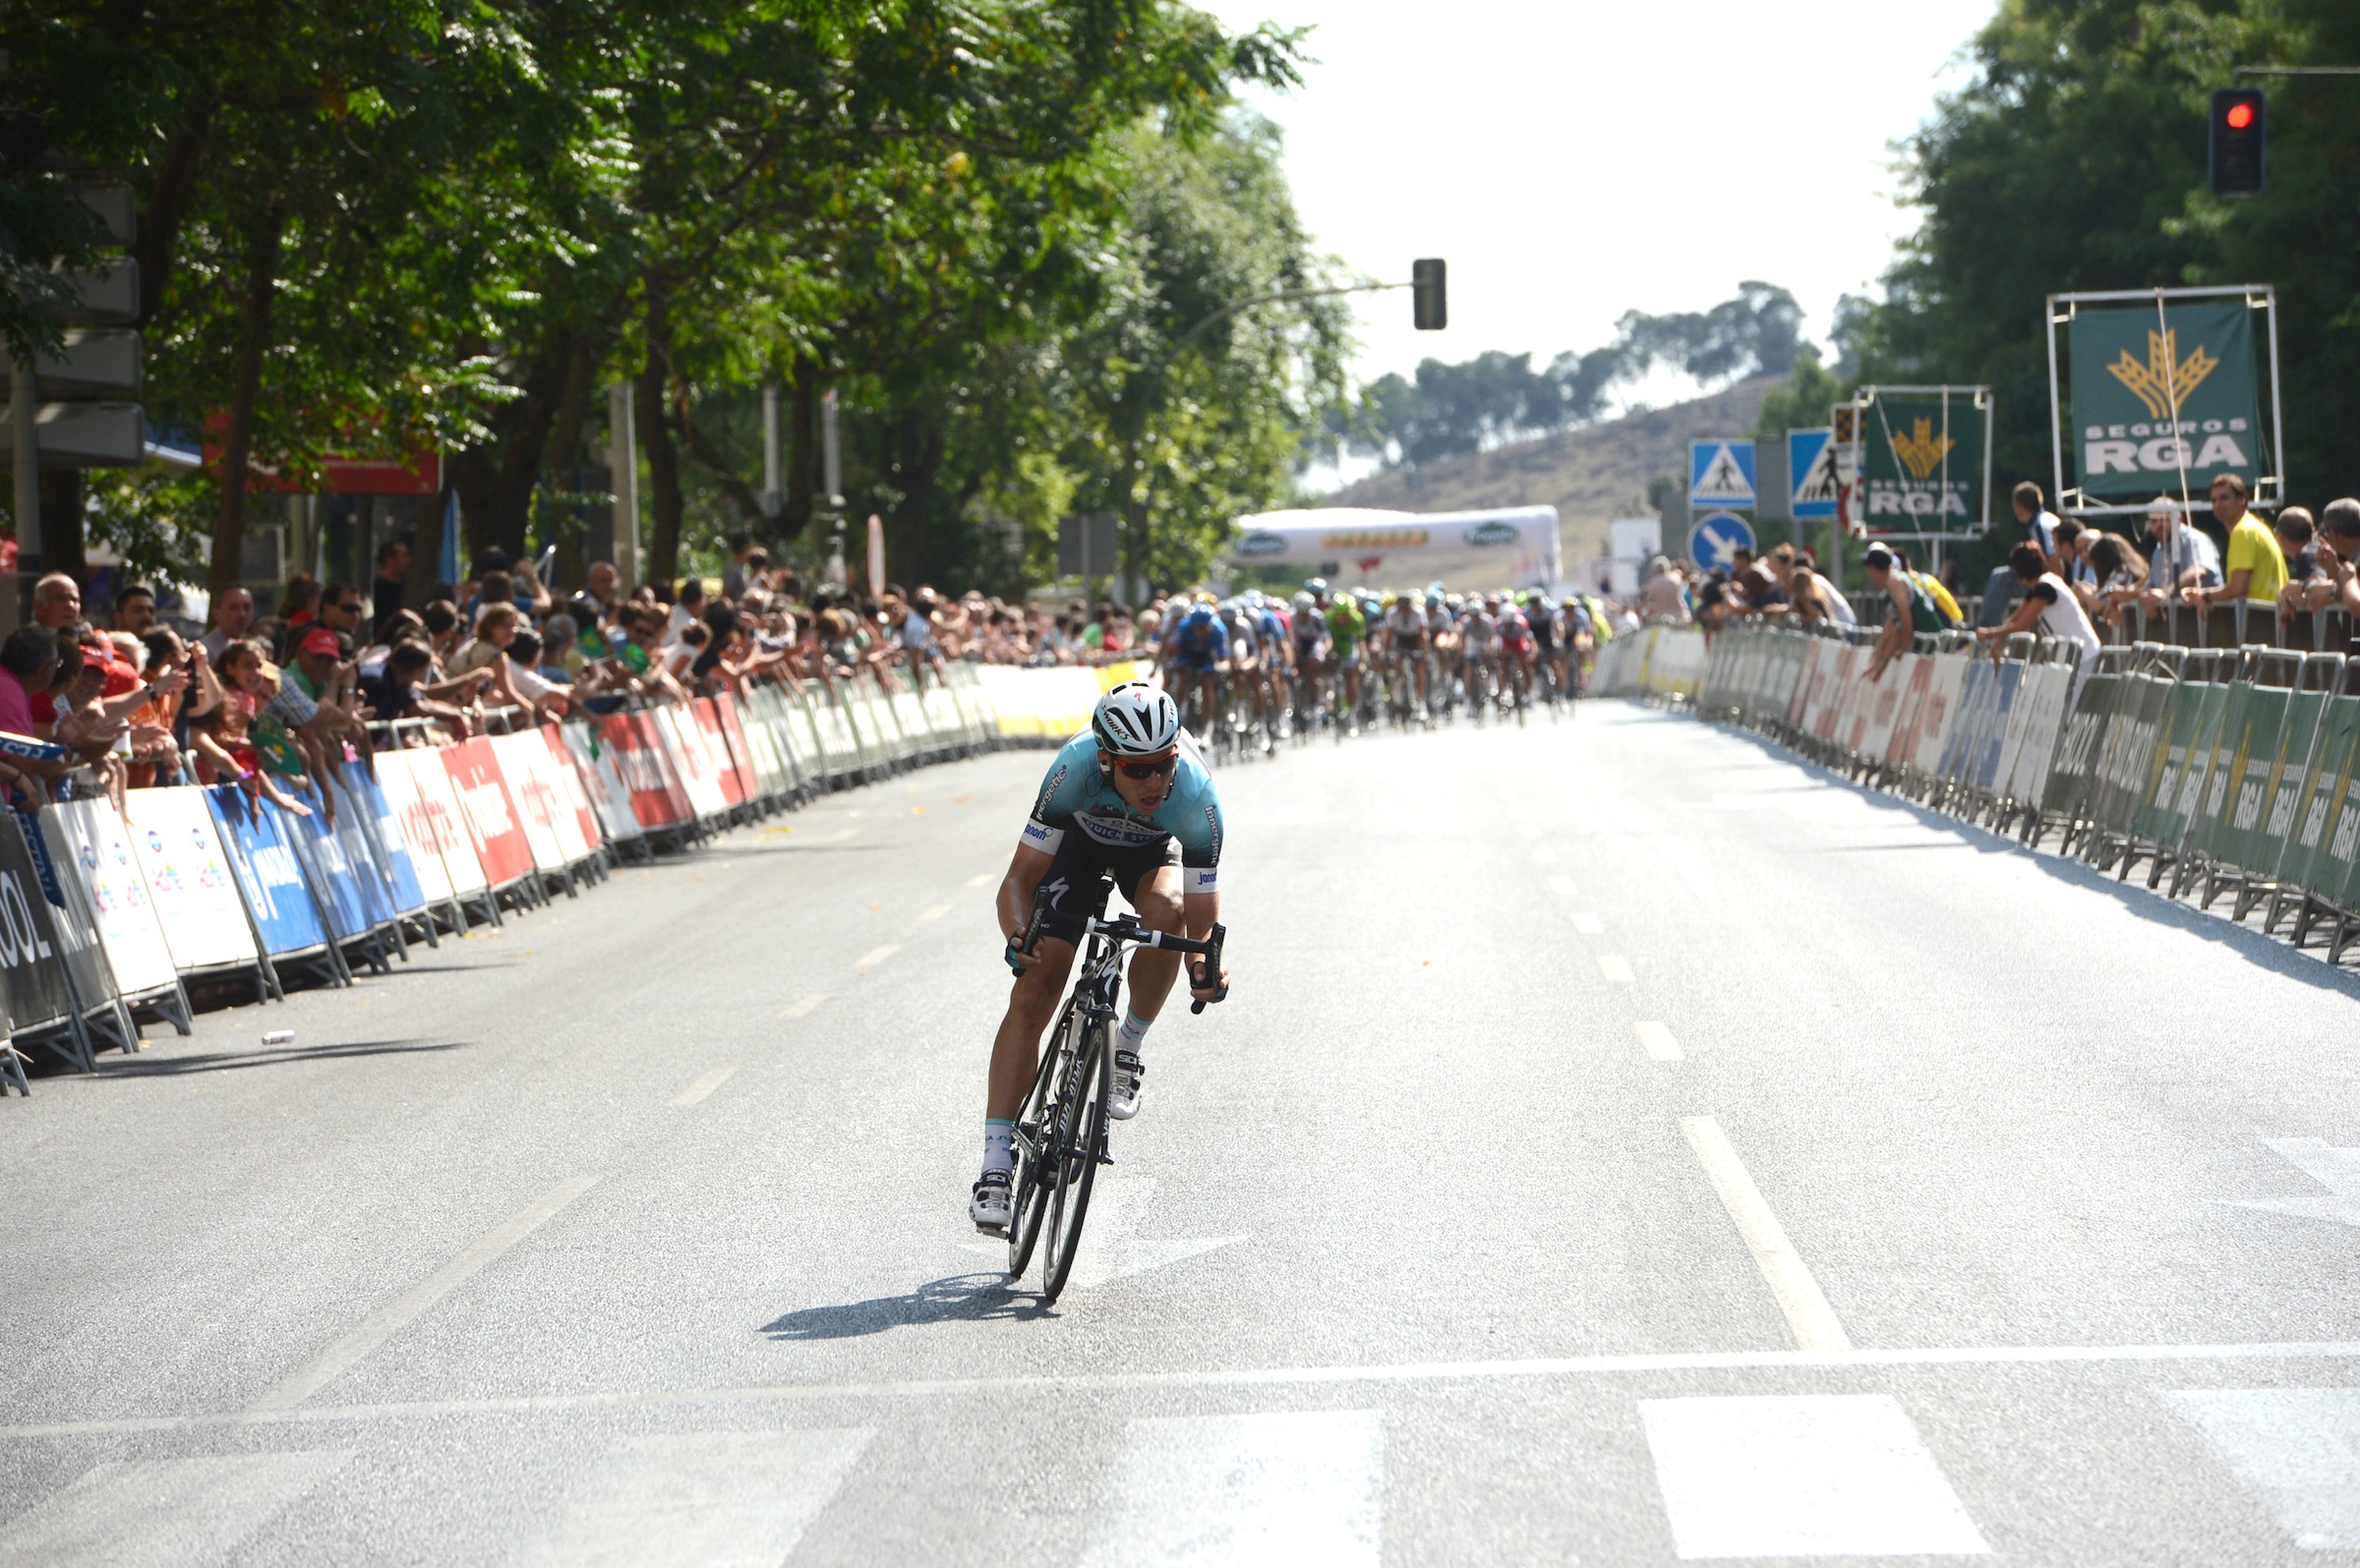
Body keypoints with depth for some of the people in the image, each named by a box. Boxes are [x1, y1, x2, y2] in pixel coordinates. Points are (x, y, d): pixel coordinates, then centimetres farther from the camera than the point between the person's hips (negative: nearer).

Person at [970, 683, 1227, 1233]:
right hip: (1080, 839, 0)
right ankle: (996, 1163, -12)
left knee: (1166, 910, -35)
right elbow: (1019, 878, -33)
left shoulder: (1196, 796, -38)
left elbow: (1202, 919, -33)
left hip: (1151, 849, 1)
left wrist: (1207, 967, -54)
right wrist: (1017, 936, -53)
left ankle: (1129, 1045, -8)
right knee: (1032, 992, -15)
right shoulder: (1075, 769, -39)